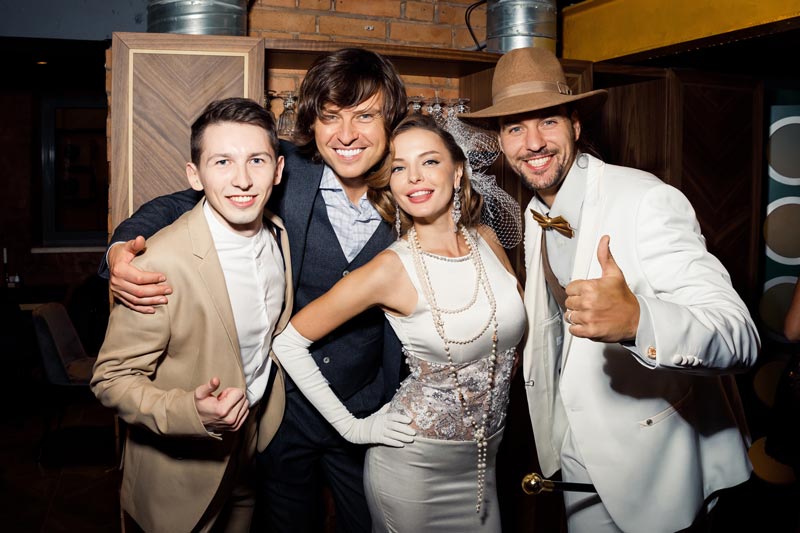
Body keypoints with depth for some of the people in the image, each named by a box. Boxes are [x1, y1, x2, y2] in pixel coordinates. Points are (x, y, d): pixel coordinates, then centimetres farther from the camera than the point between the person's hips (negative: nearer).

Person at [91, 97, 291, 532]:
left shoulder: (279, 235, -8)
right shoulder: (161, 264, -30)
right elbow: (112, 378, -21)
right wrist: (191, 412, -35)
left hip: (258, 441, 6)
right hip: (183, 471, -5)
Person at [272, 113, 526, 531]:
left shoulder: (486, 240, -5)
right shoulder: (390, 269, -19)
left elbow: (520, 314, 15)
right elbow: (289, 342, -14)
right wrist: (349, 425, -12)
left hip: (483, 461, 5)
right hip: (414, 465, -5)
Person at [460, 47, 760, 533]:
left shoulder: (648, 201, -23)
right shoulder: (536, 214, 2)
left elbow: (741, 337, -32)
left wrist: (636, 319, -49)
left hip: (654, 461, -6)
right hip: (578, 456, 7)